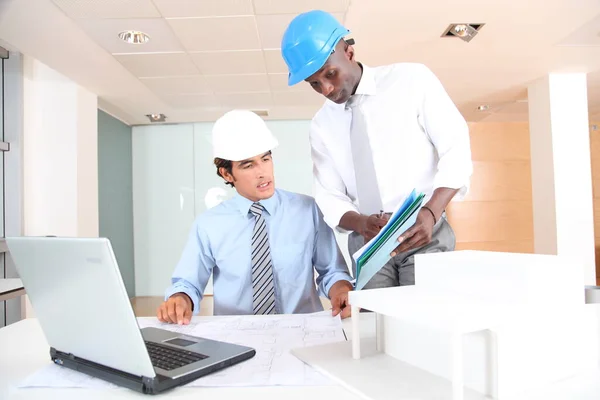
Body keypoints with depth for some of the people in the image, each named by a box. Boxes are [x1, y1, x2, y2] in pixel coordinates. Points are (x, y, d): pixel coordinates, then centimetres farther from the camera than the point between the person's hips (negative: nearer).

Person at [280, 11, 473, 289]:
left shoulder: (412, 79, -2)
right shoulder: (321, 125, 7)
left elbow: (456, 149, -5)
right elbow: (330, 195, 5)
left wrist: (431, 213, -21)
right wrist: (361, 223, -17)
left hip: (424, 232, -2)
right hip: (366, 242, 3)